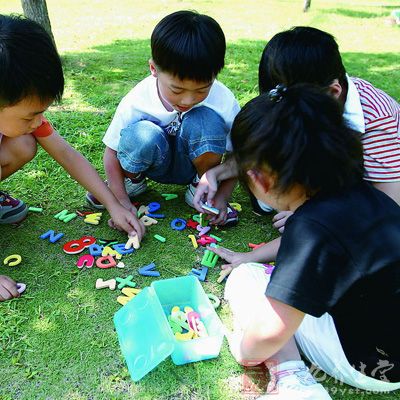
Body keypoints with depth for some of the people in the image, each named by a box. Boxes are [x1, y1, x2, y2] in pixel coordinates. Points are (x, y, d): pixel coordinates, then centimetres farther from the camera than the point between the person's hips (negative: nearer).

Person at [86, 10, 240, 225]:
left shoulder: (224, 101, -24)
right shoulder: (136, 101, -24)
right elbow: (112, 153, -12)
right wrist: (122, 202, -18)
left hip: (195, 162, 0)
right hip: (156, 161, 0)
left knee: (206, 120, -33)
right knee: (141, 135, -36)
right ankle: (131, 179, 0)